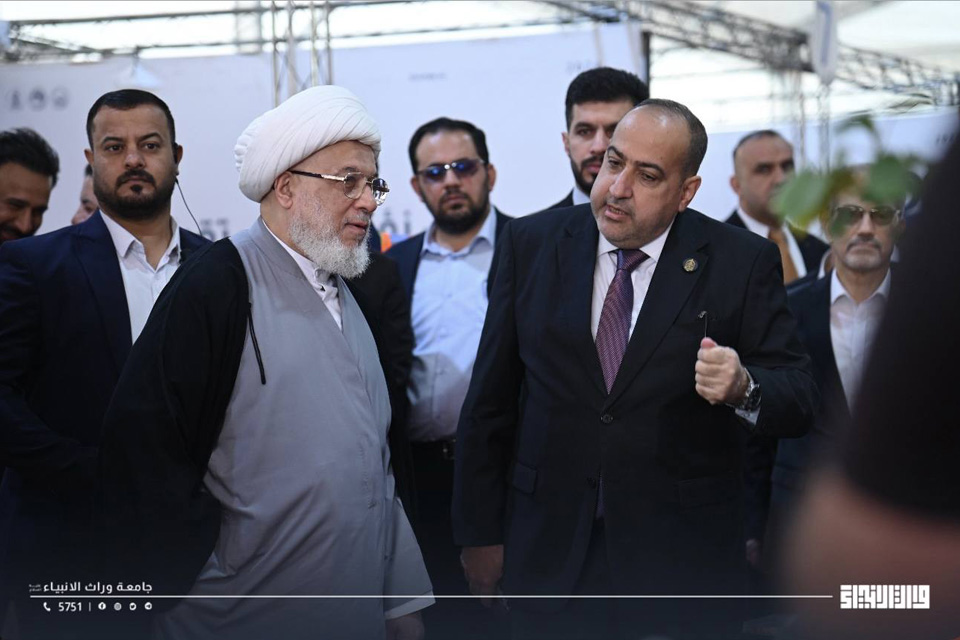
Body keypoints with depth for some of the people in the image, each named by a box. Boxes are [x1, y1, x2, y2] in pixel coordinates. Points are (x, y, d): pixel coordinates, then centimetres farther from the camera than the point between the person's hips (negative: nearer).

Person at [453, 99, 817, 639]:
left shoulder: (743, 263, -5)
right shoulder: (532, 244, 0)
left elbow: (800, 399, -7)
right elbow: (490, 399, 3)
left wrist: (744, 389, -30)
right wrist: (481, 532, 3)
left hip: (681, 562, -1)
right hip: (549, 552, 2)